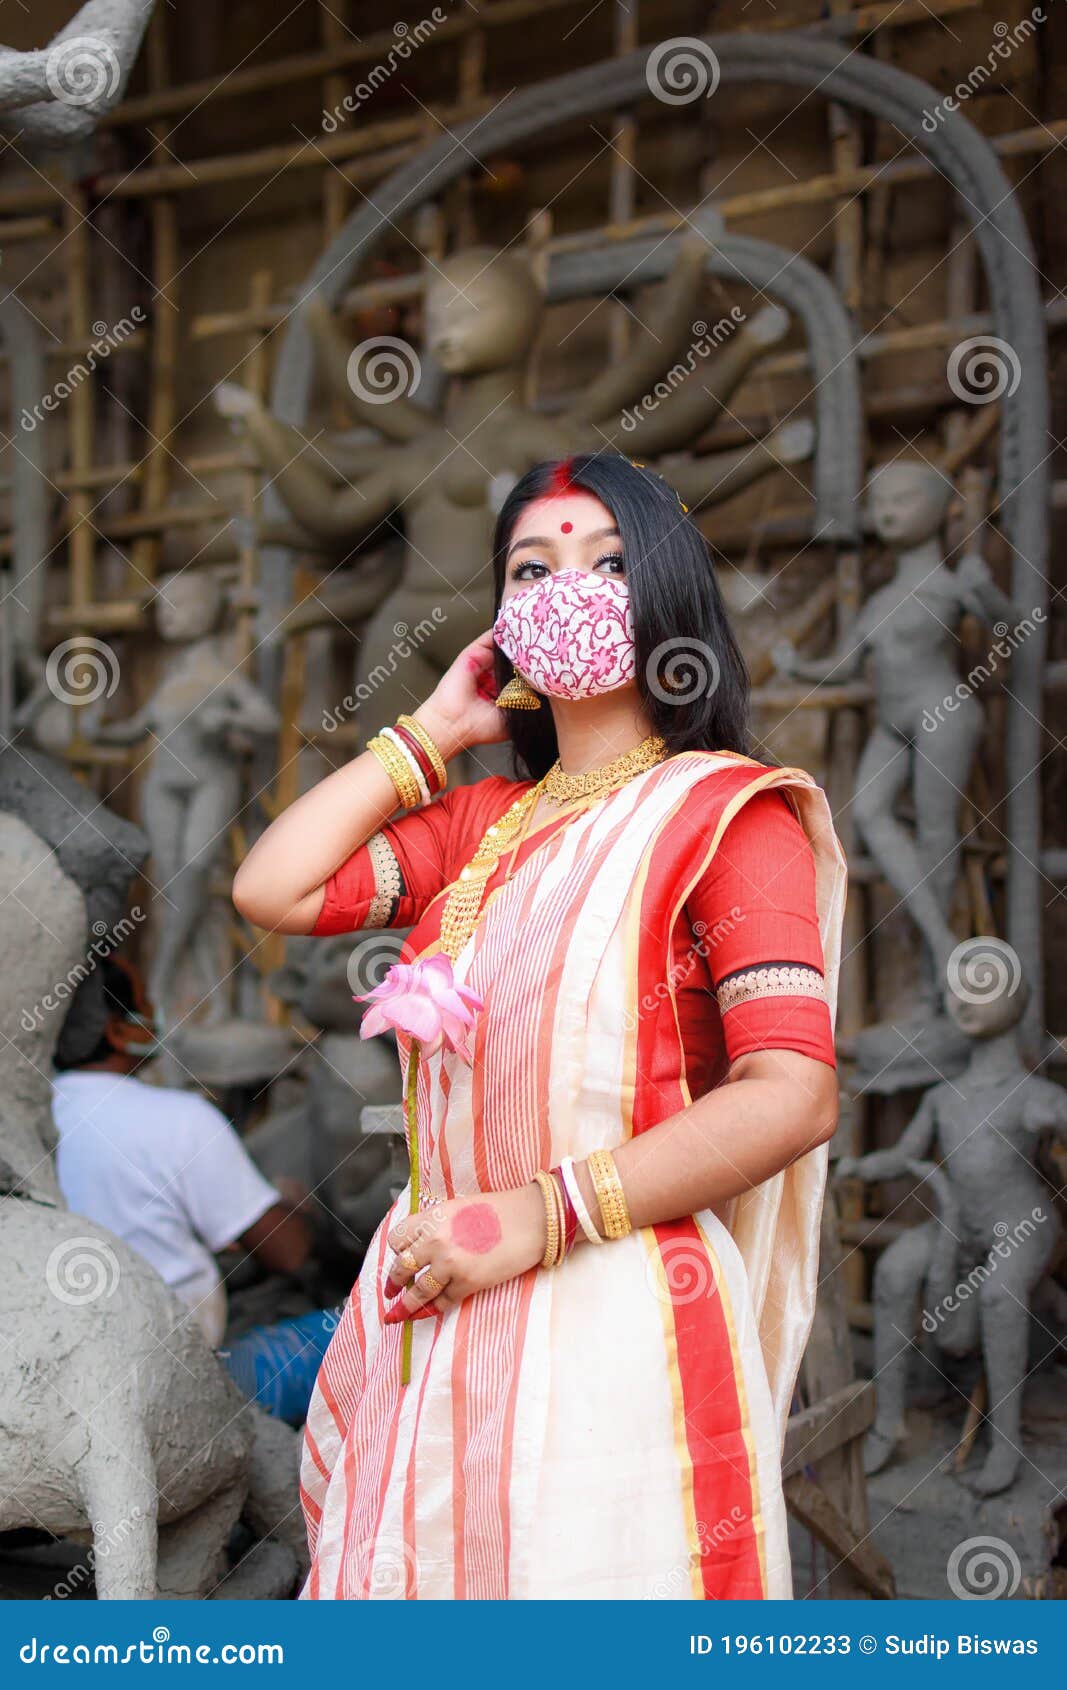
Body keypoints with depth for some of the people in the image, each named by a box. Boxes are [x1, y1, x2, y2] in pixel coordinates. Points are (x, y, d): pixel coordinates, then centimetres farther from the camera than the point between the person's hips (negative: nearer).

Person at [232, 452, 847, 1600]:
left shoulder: (722, 809, -6)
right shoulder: (483, 820, 14)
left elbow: (794, 1097, -16)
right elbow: (271, 890, 4)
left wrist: (542, 1215, -18)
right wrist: (430, 731, 9)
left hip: (616, 1324, -6)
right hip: (434, 1312, 6)